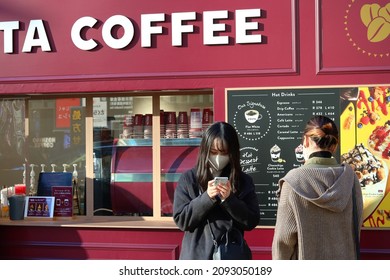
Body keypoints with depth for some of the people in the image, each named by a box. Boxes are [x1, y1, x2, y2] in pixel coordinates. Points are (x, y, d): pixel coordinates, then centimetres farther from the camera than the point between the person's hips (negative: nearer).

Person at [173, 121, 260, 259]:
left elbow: (252, 221, -2)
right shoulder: (189, 179, 0)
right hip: (197, 257, -1)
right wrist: (206, 197, -18)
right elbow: (181, 219, -5)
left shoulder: (244, 181, 2)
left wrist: (229, 199, -17)